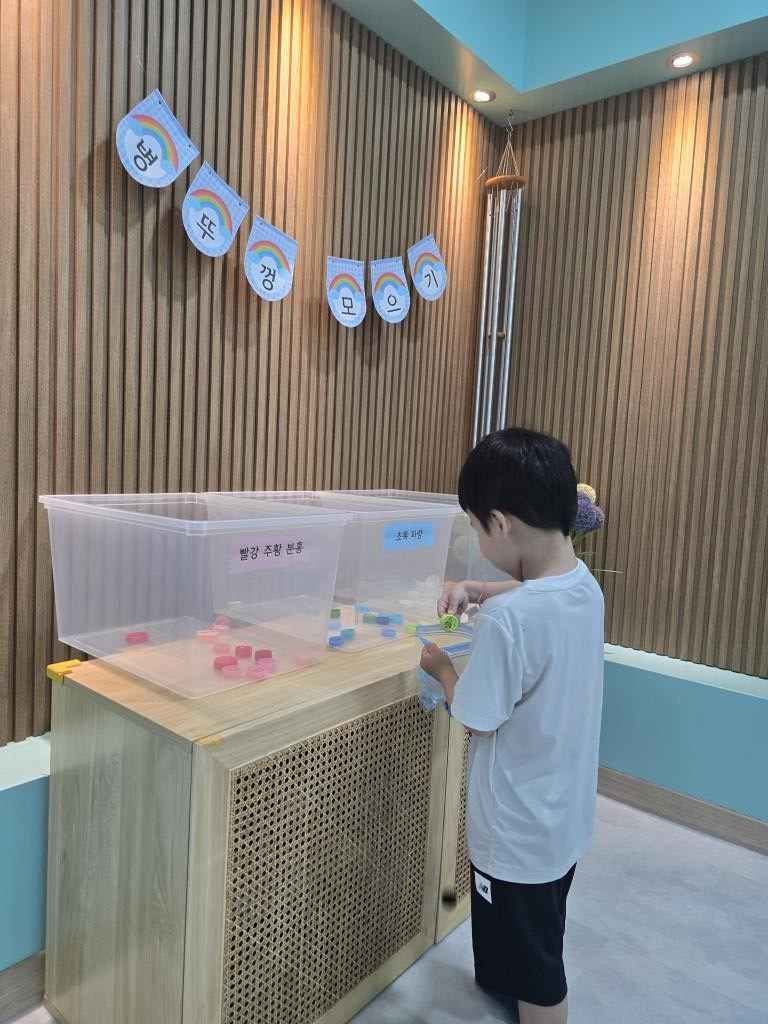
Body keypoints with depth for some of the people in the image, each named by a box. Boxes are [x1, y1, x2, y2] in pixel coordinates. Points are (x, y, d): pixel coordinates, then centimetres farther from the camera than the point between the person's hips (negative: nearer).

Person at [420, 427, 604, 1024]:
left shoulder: (508, 617, -34)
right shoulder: (583, 583, -8)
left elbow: (475, 718, -22)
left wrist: (441, 667, -5)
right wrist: (478, 591, 2)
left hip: (519, 827, -8)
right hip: (564, 810, 8)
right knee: (534, 945, 32)